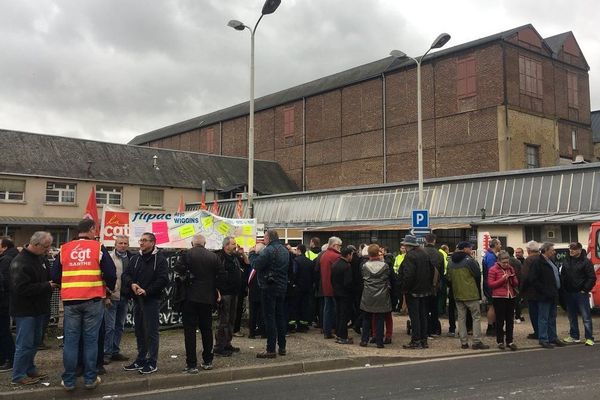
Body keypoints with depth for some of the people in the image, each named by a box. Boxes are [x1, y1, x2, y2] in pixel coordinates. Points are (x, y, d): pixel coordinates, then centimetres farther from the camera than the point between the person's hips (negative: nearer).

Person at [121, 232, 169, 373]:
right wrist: (132, 284, -12)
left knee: (151, 331, -2)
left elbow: (163, 280, -15)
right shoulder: (135, 258, 13)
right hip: (137, 299, 6)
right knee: (139, 331, 13)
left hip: (151, 300, -6)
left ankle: (152, 363, 7)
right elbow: (125, 275, 9)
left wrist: (147, 291, -19)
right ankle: (141, 360, 25)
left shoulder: (160, 259, -6)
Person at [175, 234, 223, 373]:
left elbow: (178, 269, -19)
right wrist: (216, 291, 14)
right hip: (208, 298, 4)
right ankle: (207, 361, 23)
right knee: (206, 329, 15)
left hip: (190, 297, -3)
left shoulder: (186, 254, -7)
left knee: (190, 330, 1)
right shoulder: (214, 256, 2)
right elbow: (221, 275, 2)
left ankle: (191, 365, -1)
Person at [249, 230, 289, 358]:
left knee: (269, 318, -4)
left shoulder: (268, 250, -16)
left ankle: (271, 350, -2)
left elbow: (256, 265, -20)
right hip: (282, 287, 8)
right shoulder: (284, 250, 12)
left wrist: (252, 253, 0)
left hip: (269, 287, -8)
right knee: (280, 316, 14)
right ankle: (282, 347, 20)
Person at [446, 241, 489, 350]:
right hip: (471, 293, -6)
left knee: (461, 317, 10)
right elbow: (477, 275, -11)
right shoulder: (469, 260, -12)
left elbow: (449, 278, 11)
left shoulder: (451, 261, 8)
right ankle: (476, 342, -1)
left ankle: (463, 342, 10)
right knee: (476, 316, 2)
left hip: (457, 294, 6)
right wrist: (478, 287, 7)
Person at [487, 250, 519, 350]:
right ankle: (500, 341, 10)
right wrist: (502, 279, -16)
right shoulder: (493, 270, -3)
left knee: (510, 320, 6)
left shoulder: (511, 269, 12)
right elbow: (490, 284, -8)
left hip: (511, 297, 5)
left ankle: (510, 341, 13)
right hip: (499, 298, -5)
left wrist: (513, 278, -5)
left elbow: (516, 284, 17)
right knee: (500, 320, 1)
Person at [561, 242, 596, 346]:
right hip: (569, 293, 6)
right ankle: (574, 336, 23)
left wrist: (585, 289, -12)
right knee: (572, 317, 13)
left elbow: (592, 278, -10)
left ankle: (589, 338, 0)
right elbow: (562, 275, 15)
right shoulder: (567, 261, 9)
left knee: (586, 317, -3)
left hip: (581, 293, -6)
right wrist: (564, 288, 6)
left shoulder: (586, 262, -8)